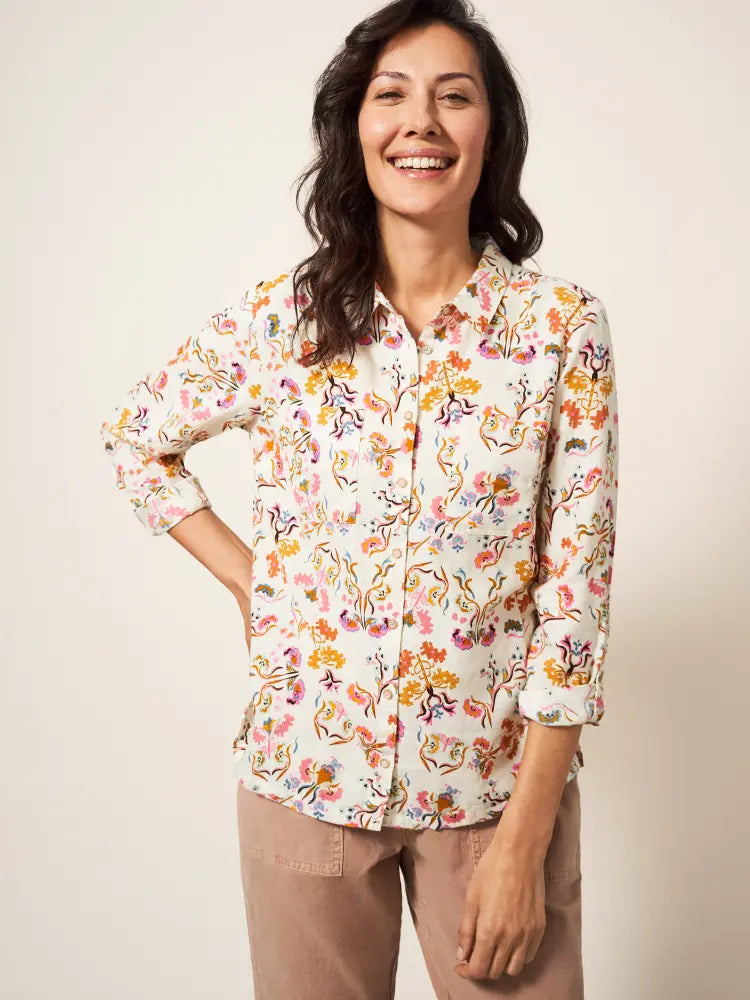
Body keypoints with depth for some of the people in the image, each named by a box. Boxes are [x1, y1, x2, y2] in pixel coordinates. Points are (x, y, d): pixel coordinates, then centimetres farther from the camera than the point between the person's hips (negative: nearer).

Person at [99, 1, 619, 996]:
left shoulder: (561, 326, -8)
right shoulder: (281, 317, -5)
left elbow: (575, 587, -10)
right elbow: (134, 439, 11)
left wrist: (523, 841, -12)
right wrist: (249, 583, 1)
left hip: (498, 776, -1)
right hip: (308, 772, 1)